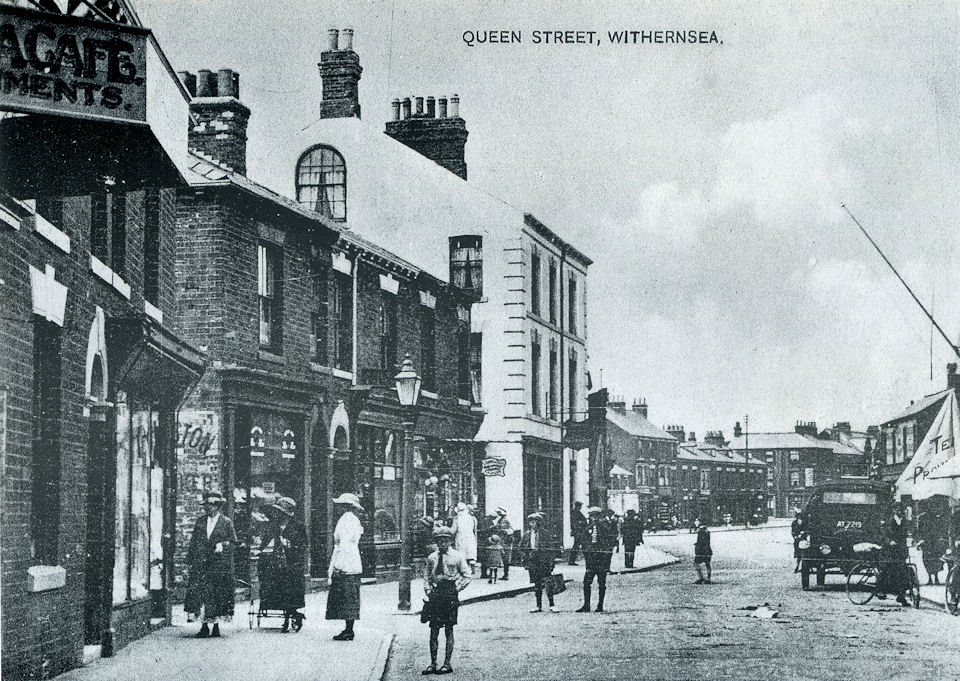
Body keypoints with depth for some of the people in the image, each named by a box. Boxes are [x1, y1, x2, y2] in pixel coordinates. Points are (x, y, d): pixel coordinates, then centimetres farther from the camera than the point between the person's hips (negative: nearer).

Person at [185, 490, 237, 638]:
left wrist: (222, 545, -14)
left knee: (218, 595, 0)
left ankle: (216, 625, 10)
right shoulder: (200, 521, 12)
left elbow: (233, 541, 3)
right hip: (201, 564, 3)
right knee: (200, 593, -5)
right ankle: (204, 627, -2)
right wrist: (190, 559, 6)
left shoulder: (227, 523, 3)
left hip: (219, 564, -2)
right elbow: (193, 541, 13)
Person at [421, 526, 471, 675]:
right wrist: (428, 591, 6)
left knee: (449, 630, 0)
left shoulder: (457, 556, 0)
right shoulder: (431, 558, 8)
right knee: (433, 630, 2)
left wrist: (457, 589, -3)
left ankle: (447, 664, 3)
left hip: (450, 596, -3)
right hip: (435, 595, 3)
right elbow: (426, 577, 18)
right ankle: (433, 664, 6)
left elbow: (467, 576, 3)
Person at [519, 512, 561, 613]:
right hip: (532, 562, 4)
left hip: (544, 562, -4)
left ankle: (551, 605, -4)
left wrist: (551, 561, -9)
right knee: (537, 585, 8)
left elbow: (552, 547, -3)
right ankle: (539, 606, 12)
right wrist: (525, 556, 4)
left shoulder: (545, 533, -2)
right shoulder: (526, 534, 10)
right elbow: (521, 548, 18)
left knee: (547, 583, -8)